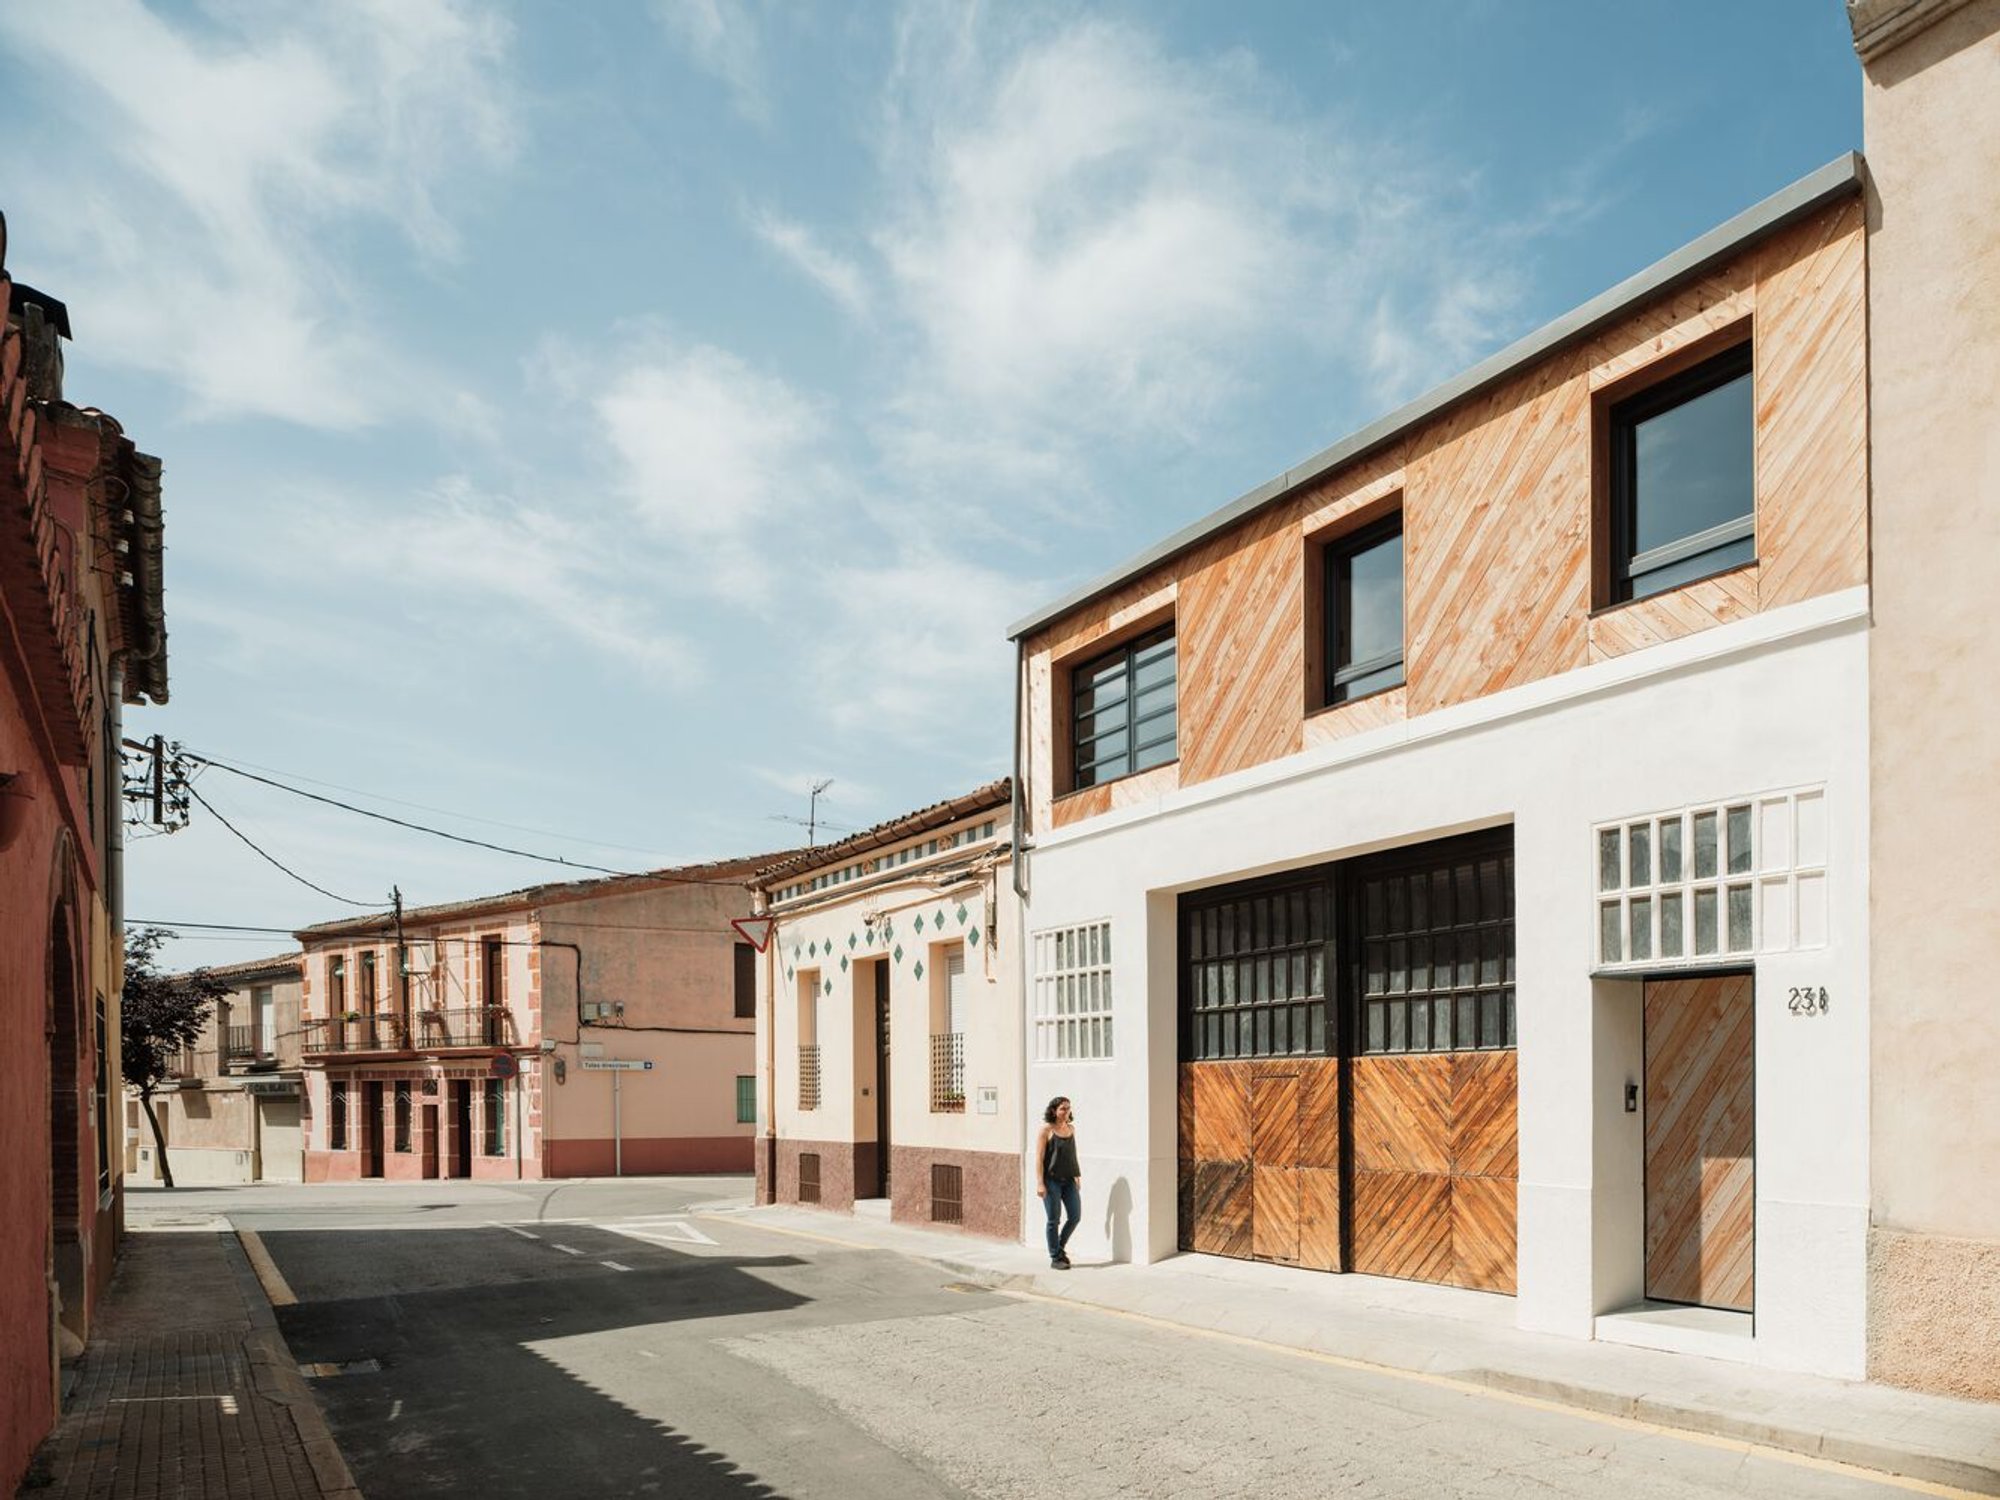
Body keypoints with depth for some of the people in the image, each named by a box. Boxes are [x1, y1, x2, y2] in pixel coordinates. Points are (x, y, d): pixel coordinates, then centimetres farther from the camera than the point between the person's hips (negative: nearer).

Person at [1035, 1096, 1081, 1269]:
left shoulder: (1071, 1129, 9)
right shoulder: (1046, 1130, -8)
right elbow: (1039, 1158, -10)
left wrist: (1077, 1177, 15)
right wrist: (1040, 1183, -15)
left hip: (1068, 1180, 6)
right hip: (1052, 1180, -6)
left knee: (1075, 1216, 3)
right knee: (1054, 1219, 0)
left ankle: (1060, 1247, 25)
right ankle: (1055, 1258, 12)